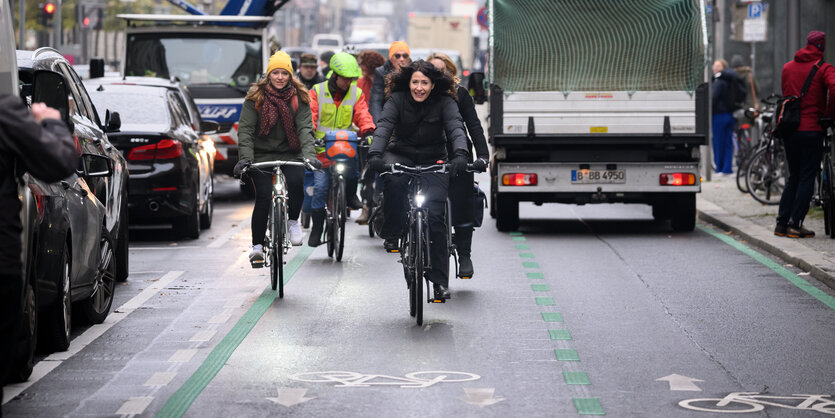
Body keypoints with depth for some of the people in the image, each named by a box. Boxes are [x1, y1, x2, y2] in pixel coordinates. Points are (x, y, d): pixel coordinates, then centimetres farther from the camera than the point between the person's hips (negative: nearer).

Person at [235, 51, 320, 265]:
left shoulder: (299, 98, 1)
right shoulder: (256, 97, -2)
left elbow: (305, 128, -8)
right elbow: (245, 129, -7)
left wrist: (309, 155, -24)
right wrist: (245, 157, -20)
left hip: (290, 153, 1)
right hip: (262, 154, -1)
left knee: (296, 182, -28)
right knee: (263, 197, -13)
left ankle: (293, 221, -1)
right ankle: (257, 245, 0)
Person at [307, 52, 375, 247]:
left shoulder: (356, 94, 9)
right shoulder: (318, 92, 3)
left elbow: (362, 116, 0)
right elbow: (309, 116, -4)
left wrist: (368, 132, -20)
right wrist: (309, 134, -22)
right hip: (322, 148, -2)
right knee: (320, 187, -9)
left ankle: (351, 194, -1)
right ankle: (316, 229, 2)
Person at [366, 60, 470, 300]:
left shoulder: (444, 102, -9)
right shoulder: (397, 99, -9)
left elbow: (456, 128, -23)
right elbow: (384, 126, -22)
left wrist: (460, 154, -44)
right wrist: (375, 154, -41)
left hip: (433, 160, 0)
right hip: (401, 155, 0)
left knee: (434, 216, -14)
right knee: (394, 181, -37)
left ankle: (440, 281, -7)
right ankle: (392, 232, -12)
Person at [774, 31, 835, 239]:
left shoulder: (787, 67, 12)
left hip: (789, 128, 5)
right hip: (811, 130, -5)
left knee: (793, 177, 16)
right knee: (807, 178, 1)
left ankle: (781, 223, 12)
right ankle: (795, 225, -5)